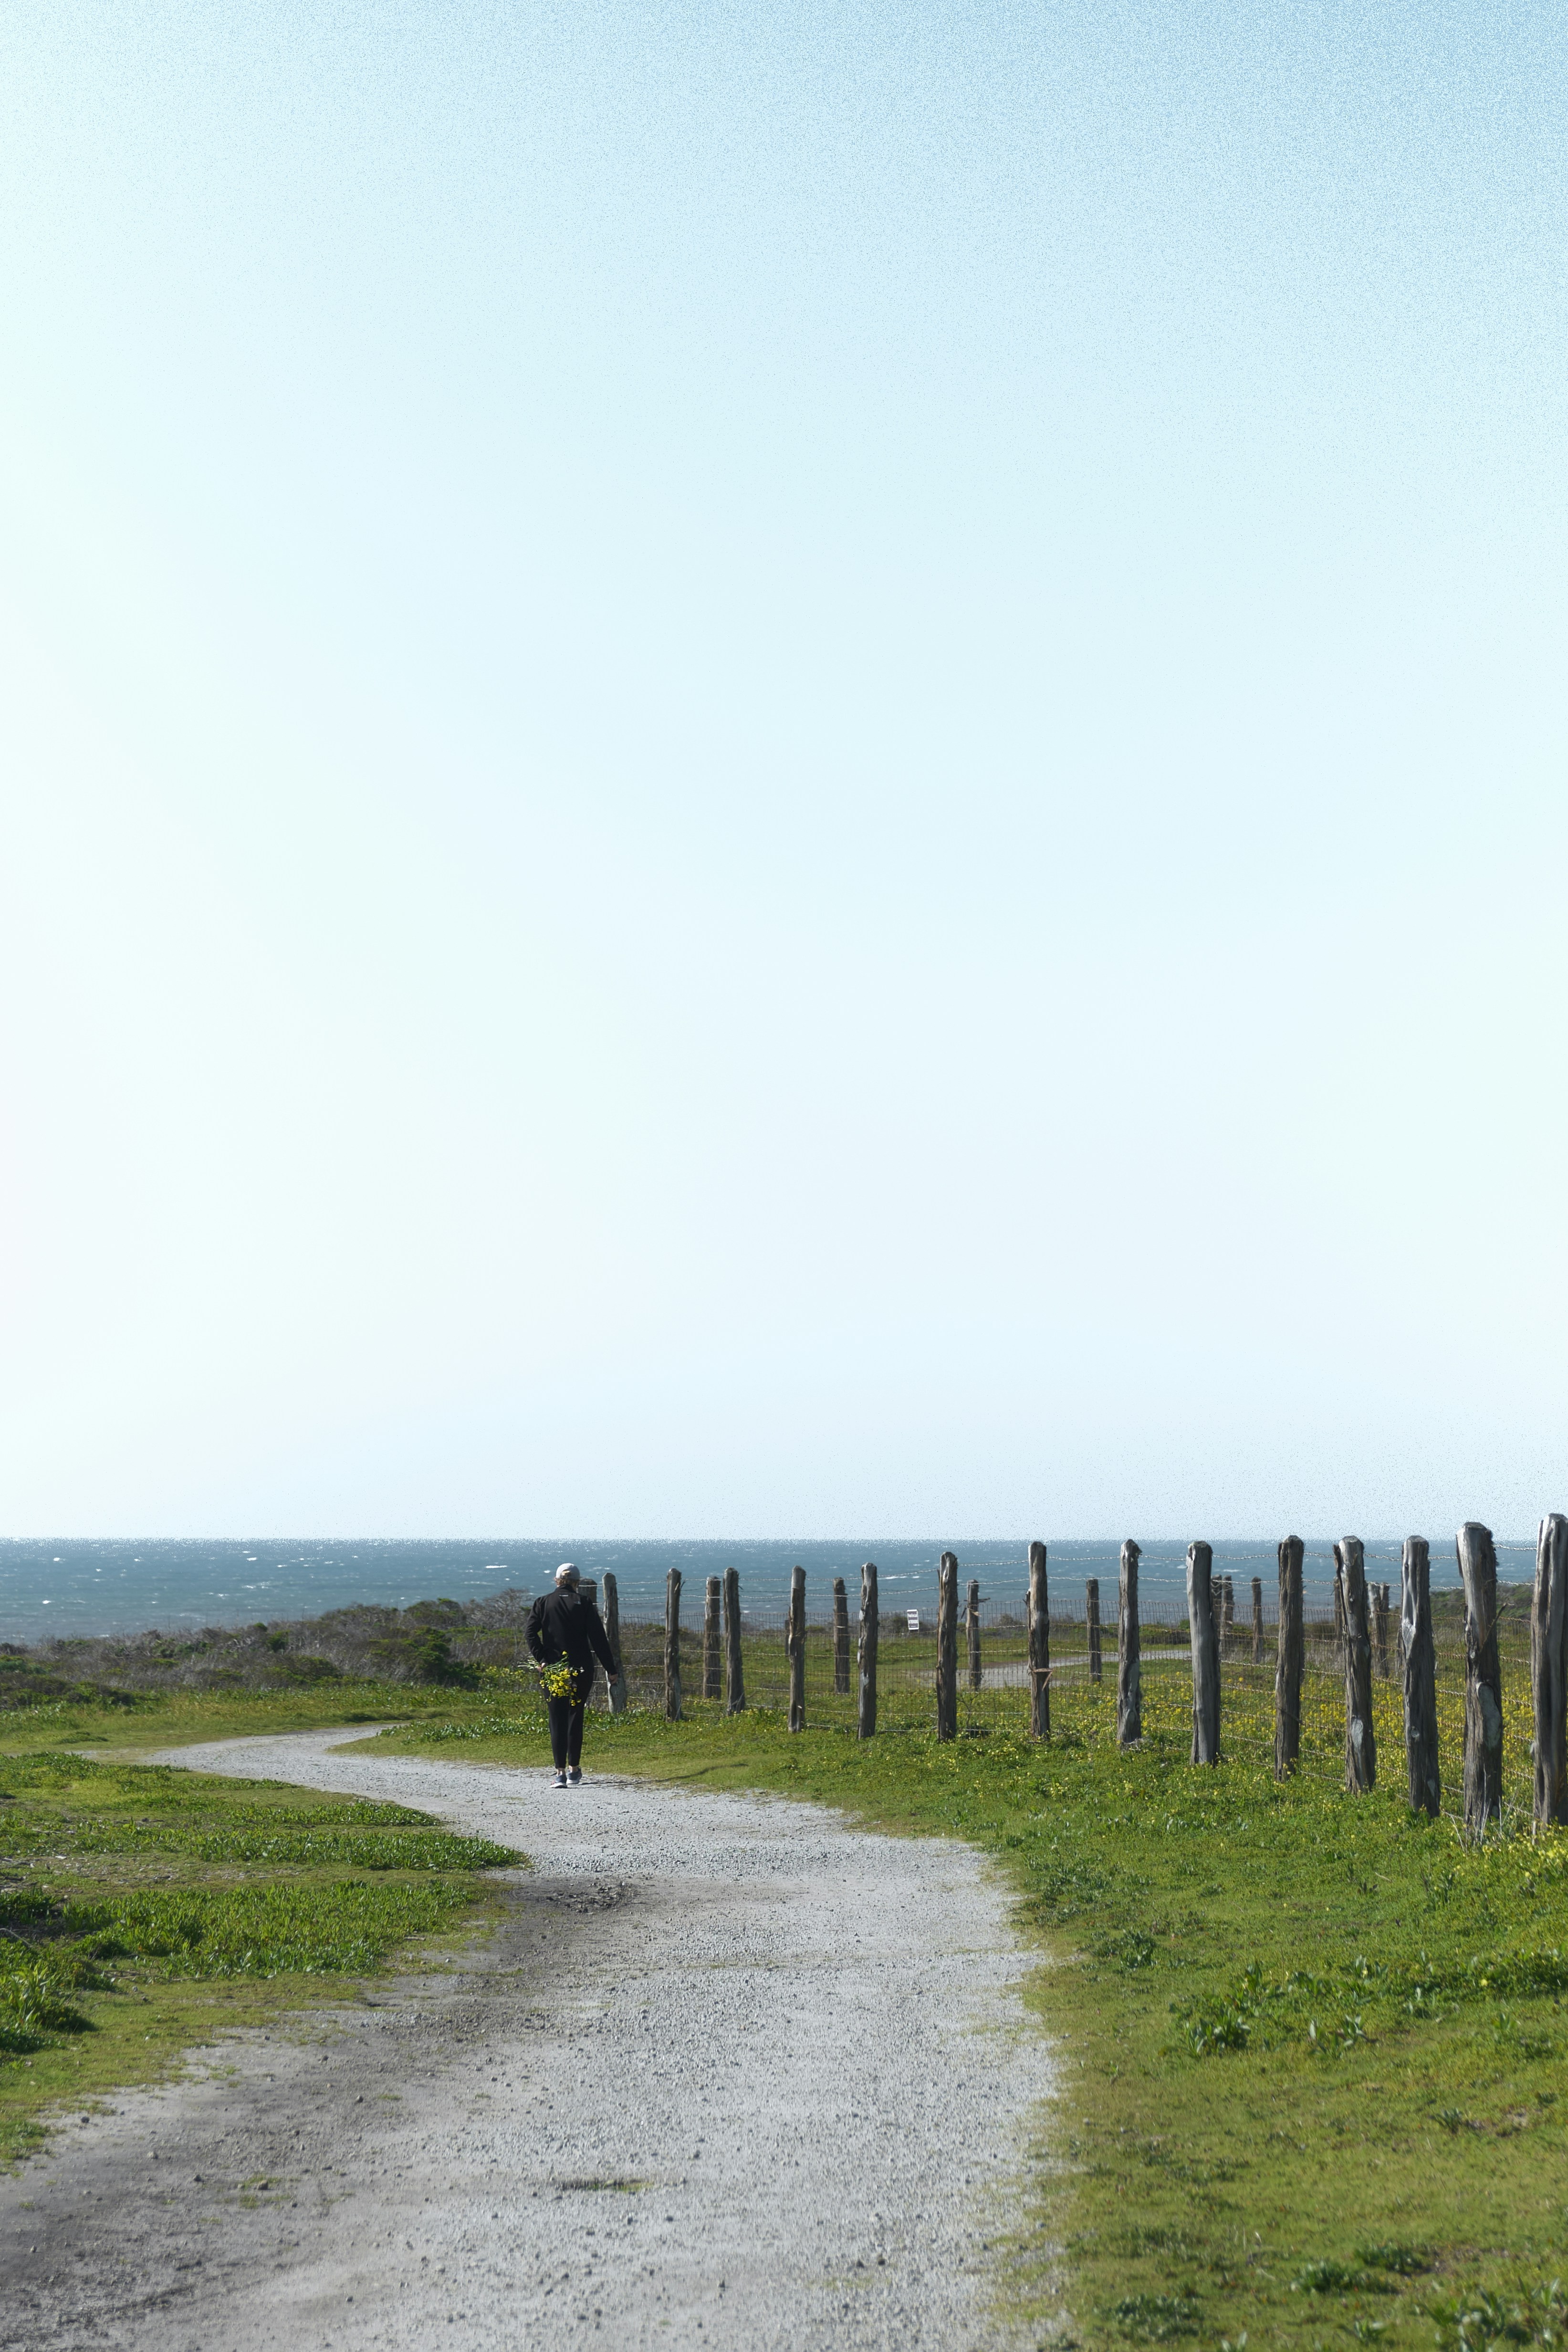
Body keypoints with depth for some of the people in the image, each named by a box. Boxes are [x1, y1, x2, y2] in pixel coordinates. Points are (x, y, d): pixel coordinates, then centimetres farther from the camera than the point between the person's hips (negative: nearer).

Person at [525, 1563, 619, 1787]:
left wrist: (542, 1659, -10)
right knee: (575, 1717, 13)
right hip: (581, 1670, 0)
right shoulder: (583, 1602, 0)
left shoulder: (543, 1603, 5)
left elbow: (531, 1634, -8)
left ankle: (560, 1772, -4)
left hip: (552, 1669, 0)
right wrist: (610, 1668, 0)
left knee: (557, 1719, 4)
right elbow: (598, 1637, -2)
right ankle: (574, 1768, 16)